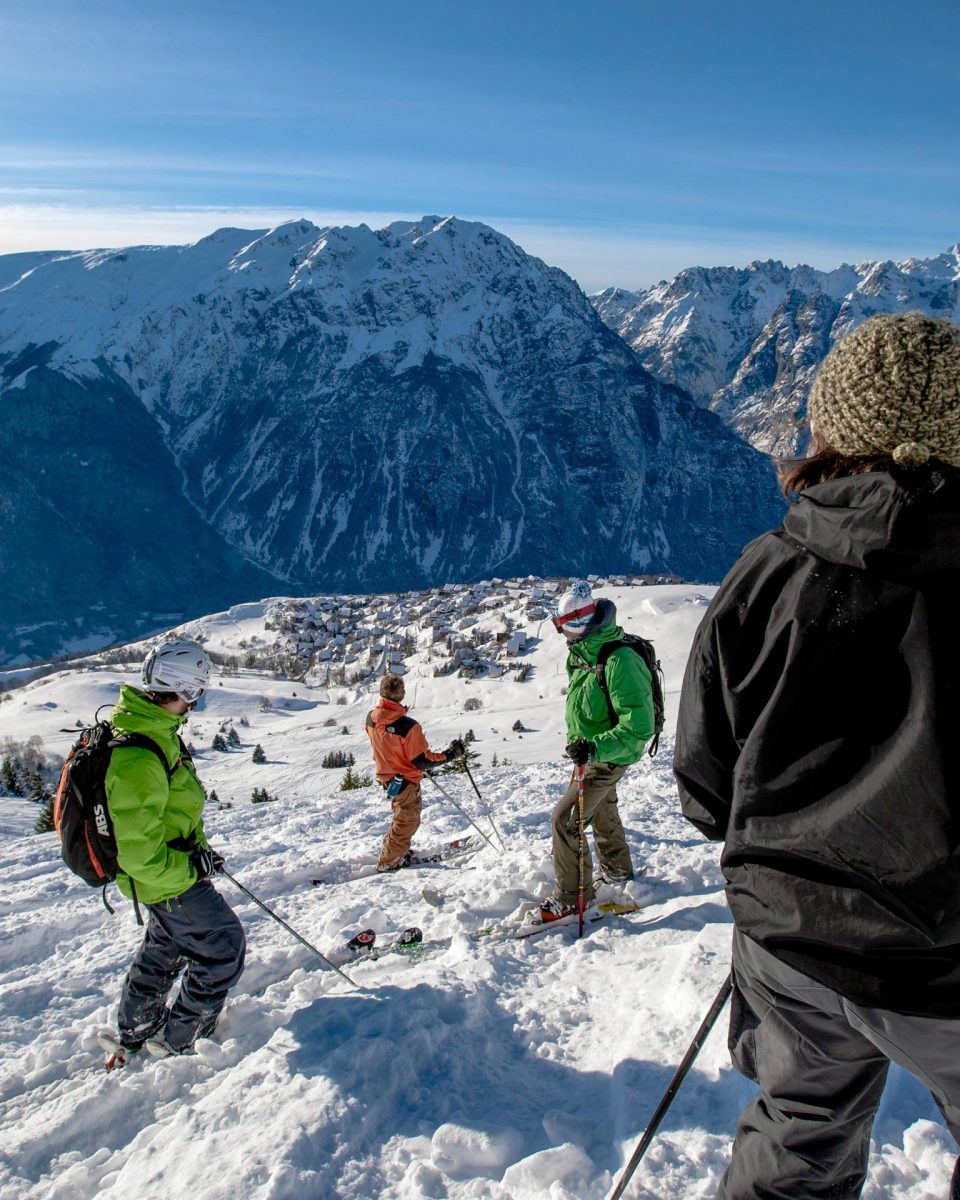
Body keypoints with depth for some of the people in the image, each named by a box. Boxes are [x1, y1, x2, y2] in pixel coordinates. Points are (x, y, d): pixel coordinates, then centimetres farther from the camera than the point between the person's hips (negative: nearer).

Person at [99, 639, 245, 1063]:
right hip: (168, 877, -10)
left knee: (165, 944, 29)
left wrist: (199, 848, 9)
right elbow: (139, 852, -30)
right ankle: (178, 1040, 25)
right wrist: (191, 868, -18)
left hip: (175, 863, 10)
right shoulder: (138, 760, -35)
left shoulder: (153, 730, -3)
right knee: (222, 948, 8)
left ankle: (133, 1030, 48)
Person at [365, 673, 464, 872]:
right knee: (406, 823, 15)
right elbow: (421, 761, -26)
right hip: (405, 781, -7)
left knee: (402, 818, 29)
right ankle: (388, 863, 28)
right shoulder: (408, 726, -34)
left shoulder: (371, 718, -12)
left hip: (386, 776, 7)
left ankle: (400, 853, 45)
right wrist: (450, 754, -17)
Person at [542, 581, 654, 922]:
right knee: (602, 811, 27)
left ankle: (572, 895, 6)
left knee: (565, 819, -10)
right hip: (590, 751, 10)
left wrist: (594, 748, -42)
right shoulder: (583, 653, -3)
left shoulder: (619, 661, -32)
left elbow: (638, 729, -33)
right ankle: (617, 870, 50)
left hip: (608, 758, -10)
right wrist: (578, 744, 25)